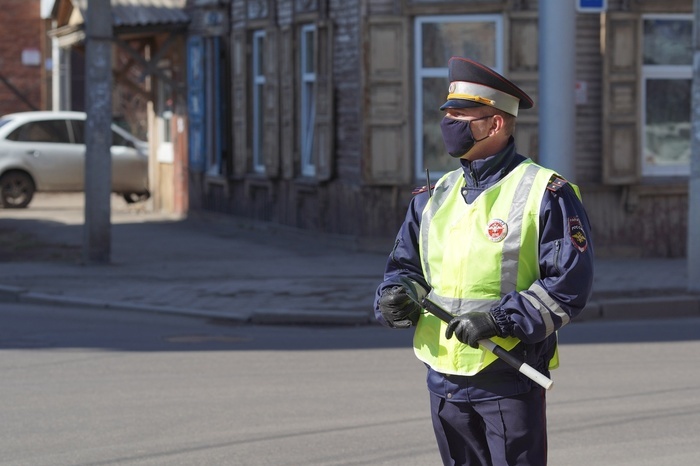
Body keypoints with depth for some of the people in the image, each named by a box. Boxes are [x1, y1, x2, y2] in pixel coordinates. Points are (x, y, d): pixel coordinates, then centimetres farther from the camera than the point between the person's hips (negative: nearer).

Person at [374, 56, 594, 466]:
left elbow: (569, 283, -12)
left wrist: (498, 320, -20)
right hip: (445, 379, 6)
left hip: (510, 381, -6)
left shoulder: (545, 194, -7)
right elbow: (406, 264, 18)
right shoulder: (436, 196, 13)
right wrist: (398, 296, -6)